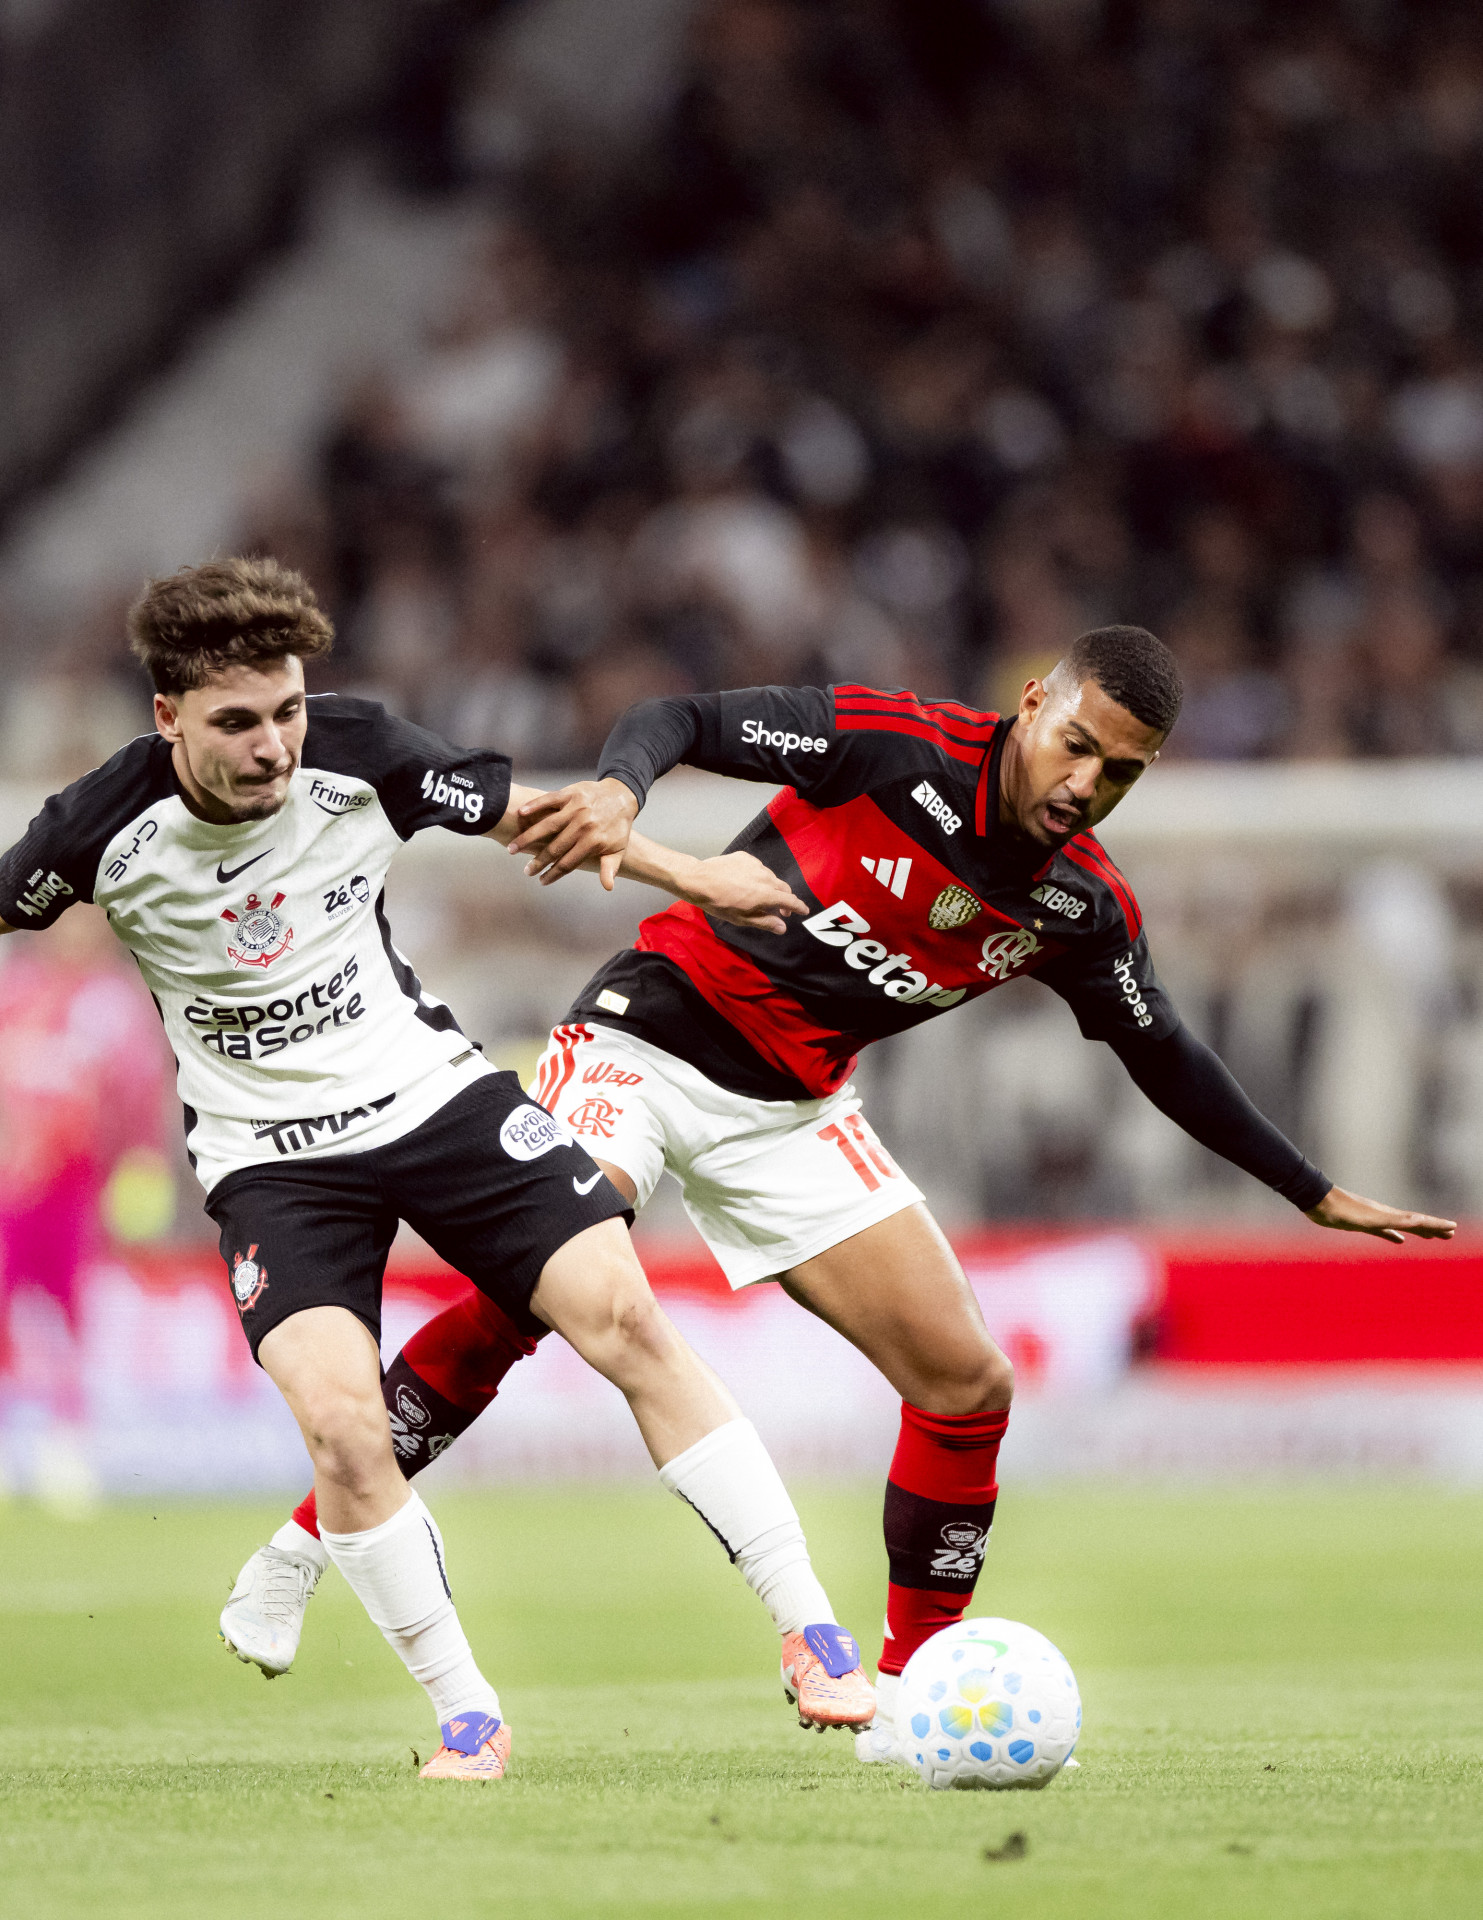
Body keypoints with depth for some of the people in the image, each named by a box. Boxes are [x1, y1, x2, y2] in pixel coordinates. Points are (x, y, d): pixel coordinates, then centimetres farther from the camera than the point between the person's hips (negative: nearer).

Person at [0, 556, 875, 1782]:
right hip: (270, 1159, -2)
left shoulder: (359, 757, -11)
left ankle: (810, 1636, -6)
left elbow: (517, 811, 6)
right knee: (339, 1417, -24)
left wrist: (683, 874, 7)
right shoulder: (104, 832, -17)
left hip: (433, 1095, 2)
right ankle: (466, 1716, -6)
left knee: (626, 1318, -13)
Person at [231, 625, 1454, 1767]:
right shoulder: (898, 747, -15)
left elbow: (1167, 1058, 16)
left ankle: (909, 1700, 12)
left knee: (971, 1386, -2)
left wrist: (1315, 1194, 18)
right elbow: (683, 719, -15)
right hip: (653, 1037, -6)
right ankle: (313, 1538, -15)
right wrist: (620, 787, -37)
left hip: (792, 1113, 6)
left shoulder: (1083, 910, 1)